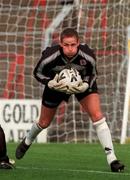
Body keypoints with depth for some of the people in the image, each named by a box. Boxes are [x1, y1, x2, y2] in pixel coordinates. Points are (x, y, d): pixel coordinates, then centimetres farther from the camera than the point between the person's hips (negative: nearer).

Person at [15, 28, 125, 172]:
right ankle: (27, 142, 52)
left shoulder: (88, 56, -34)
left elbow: (93, 74, -12)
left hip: (82, 83, 0)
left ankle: (111, 159, -18)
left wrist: (85, 85, -33)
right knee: (44, 123, 16)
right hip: (57, 84, 0)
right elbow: (37, 73, -15)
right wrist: (50, 83, -34)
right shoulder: (50, 56, -35)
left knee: (97, 115, -21)